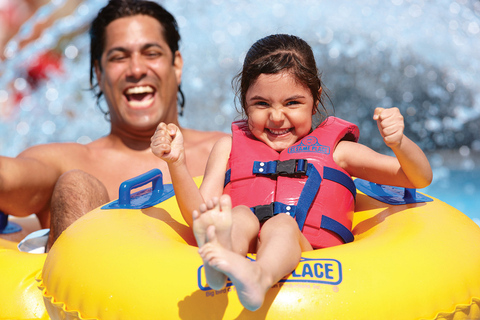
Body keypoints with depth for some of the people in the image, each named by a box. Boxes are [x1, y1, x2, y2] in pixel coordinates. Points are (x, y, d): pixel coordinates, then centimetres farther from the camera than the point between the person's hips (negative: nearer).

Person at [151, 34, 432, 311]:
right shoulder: (230, 147, 27)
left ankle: (258, 276, -64)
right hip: (243, 251, 2)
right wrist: (177, 162, 1)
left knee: (281, 224, -31)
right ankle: (221, 253, -61)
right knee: (241, 215, -27)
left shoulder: (333, 149, 24)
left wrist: (398, 143, -3)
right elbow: (197, 214, 16)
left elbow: (420, 179, 19)